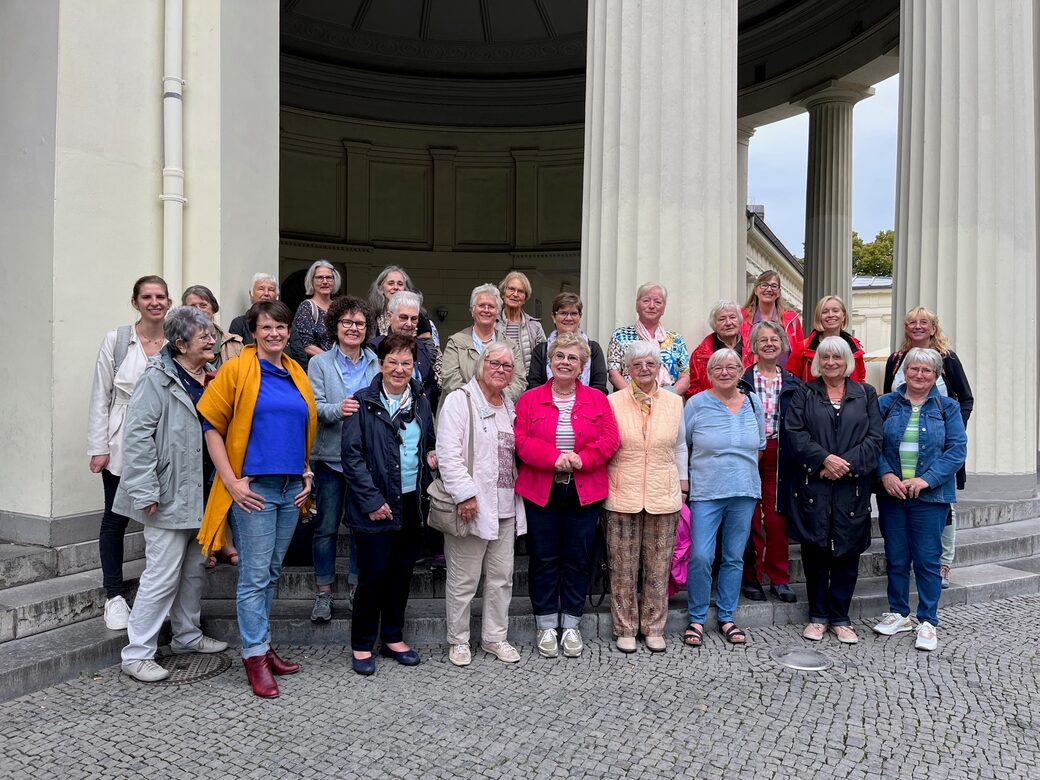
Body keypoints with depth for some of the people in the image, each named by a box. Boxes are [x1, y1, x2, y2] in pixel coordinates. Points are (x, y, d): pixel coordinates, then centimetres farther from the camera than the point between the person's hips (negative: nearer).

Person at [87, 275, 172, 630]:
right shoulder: (116, 340, -1)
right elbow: (101, 396, 0)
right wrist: (98, 447, -4)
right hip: (123, 445, -1)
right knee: (115, 519, 8)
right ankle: (114, 596, 21)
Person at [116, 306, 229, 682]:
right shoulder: (158, 379, -12)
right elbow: (137, 435, -17)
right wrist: (146, 492, -20)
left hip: (203, 492, 8)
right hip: (171, 494, -8)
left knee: (195, 568, 18)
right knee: (163, 574, -5)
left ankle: (187, 635, 34)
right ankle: (137, 653, 9)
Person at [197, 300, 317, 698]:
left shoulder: (297, 374, 11)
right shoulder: (236, 369, -5)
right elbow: (212, 426, -6)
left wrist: (306, 472, 9)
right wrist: (230, 481, -12)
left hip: (291, 487, 6)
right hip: (253, 487, -5)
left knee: (271, 572, 15)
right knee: (255, 575, -1)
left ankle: (262, 644, 27)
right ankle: (255, 655, 10)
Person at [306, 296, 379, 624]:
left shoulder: (377, 363, 6)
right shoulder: (320, 363, 3)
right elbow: (314, 408, -7)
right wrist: (338, 409, -26)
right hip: (330, 455, -1)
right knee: (326, 526, 7)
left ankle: (358, 585, 24)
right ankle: (324, 590, 20)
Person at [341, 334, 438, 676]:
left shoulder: (420, 402, 9)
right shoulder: (363, 403, -7)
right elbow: (352, 455, -11)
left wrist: (432, 455, -1)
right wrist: (372, 500, -15)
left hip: (412, 502, 5)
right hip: (377, 504, -5)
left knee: (402, 572, 14)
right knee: (373, 574, 2)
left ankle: (393, 638, 29)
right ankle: (362, 646, 18)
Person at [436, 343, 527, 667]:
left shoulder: (510, 406, 16)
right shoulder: (459, 401, -7)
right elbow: (448, 454, -16)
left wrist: (517, 496, 14)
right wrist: (465, 494, -20)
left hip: (505, 507, 7)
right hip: (472, 506, -7)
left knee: (501, 576, 13)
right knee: (464, 579, 3)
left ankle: (495, 637, 28)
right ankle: (458, 640, 20)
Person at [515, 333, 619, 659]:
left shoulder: (597, 399, 5)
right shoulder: (530, 399, 2)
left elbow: (610, 439, -3)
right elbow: (521, 440, -7)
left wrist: (581, 459, -18)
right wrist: (554, 457, -20)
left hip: (584, 492, 1)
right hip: (540, 491, 0)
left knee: (577, 558, 8)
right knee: (544, 558, 6)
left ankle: (571, 625, 22)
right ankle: (546, 626, 20)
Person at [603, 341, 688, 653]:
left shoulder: (674, 402, 6)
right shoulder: (612, 402, -1)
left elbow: (680, 447, 14)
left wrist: (683, 487, 12)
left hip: (663, 497, 2)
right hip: (622, 496, -2)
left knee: (659, 568, 9)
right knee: (623, 568, 6)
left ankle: (654, 628, 24)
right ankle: (625, 629, 20)